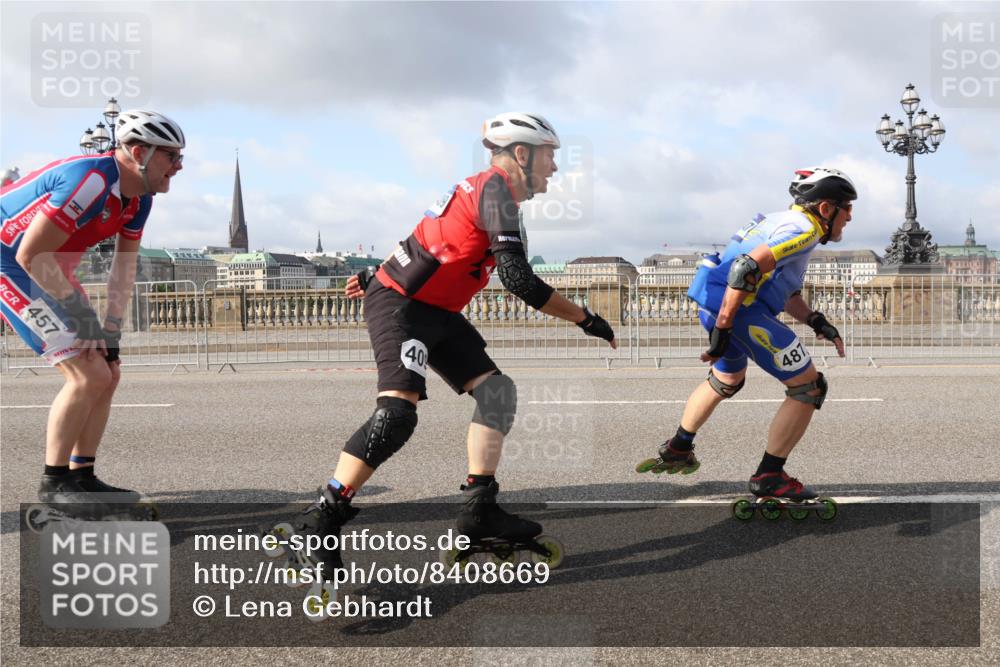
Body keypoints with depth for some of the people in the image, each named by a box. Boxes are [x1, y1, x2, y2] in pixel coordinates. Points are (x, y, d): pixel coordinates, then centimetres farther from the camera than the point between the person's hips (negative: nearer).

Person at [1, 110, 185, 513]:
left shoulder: (138, 198, 0)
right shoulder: (91, 181, -29)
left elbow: (124, 268, 5)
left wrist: (110, 332, -2)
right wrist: (80, 311, -20)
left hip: (44, 269, 9)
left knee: (106, 374, 6)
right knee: (88, 375, -16)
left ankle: (81, 476, 15)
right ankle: (54, 484, -3)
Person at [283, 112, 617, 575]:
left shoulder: (482, 189, 14)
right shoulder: (497, 189, -16)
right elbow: (518, 279, -24)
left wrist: (382, 277, 31)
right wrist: (587, 319, -17)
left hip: (436, 312, 10)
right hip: (398, 306, -10)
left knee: (496, 392, 2)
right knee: (398, 412, -24)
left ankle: (479, 507, 3)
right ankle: (319, 519, -17)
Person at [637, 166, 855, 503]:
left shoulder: (788, 221, 22)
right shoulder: (803, 229, -9)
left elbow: (787, 293, 26)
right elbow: (746, 268, -24)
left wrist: (818, 322, 13)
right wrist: (723, 328, -22)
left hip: (713, 302, 10)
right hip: (738, 309, -10)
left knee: (727, 380, 35)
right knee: (808, 387, -1)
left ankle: (677, 450, 45)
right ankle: (769, 478, 3)